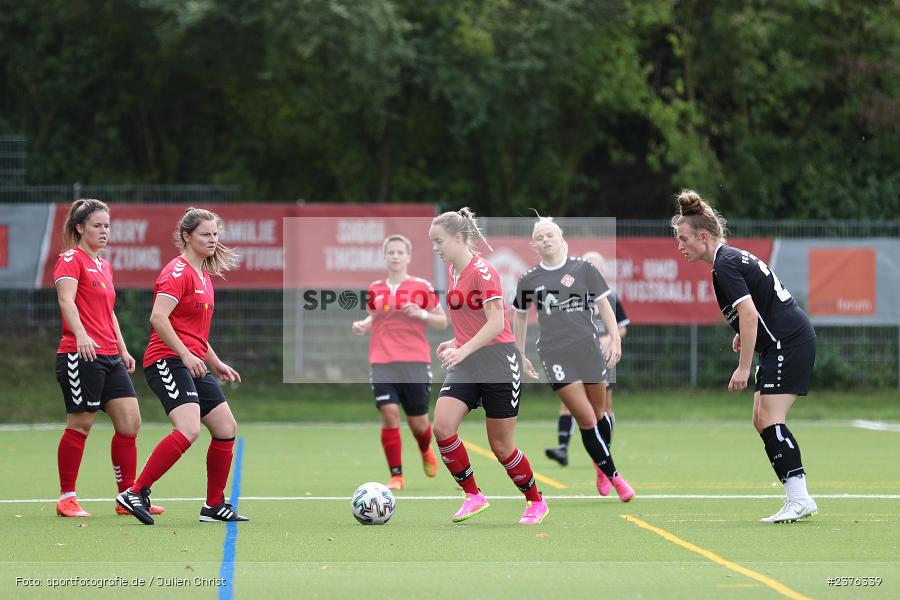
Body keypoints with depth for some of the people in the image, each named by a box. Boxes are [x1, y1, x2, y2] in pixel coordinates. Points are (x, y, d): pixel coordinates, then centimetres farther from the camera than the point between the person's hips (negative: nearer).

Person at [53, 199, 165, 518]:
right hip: (80, 356, -8)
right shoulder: (71, 259, -6)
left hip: (109, 357, 8)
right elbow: (66, 300, -21)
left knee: (130, 422, 1)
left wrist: (123, 349, 24)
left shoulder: (104, 266, 20)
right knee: (80, 424, -5)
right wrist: (80, 335, -35)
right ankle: (66, 499, 4)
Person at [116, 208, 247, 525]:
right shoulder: (178, 271, -10)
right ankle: (135, 494, -21)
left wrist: (216, 363, 27)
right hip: (167, 361, -10)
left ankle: (215, 506, 16)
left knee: (227, 428, 7)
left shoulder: (203, 275, 19)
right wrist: (186, 355, -23)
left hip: (192, 363, 10)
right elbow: (158, 318, -22)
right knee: (188, 429, -25)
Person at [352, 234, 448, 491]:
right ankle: (396, 475, -6)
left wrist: (422, 314, -13)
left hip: (415, 363, -1)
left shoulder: (422, 287, 2)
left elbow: (443, 323, 5)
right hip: (382, 363, 1)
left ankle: (426, 451, 40)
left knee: (418, 422, 3)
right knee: (389, 415, -15)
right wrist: (363, 325, 3)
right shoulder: (375, 289, 9)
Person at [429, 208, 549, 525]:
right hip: (465, 366, 7)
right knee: (442, 426, -15)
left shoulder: (482, 270, -14)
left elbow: (496, 322, -23)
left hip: (498, 363, -7)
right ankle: (473, 496, -3)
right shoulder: (454, 270, 11)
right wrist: (456, 341, 12)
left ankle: (536, 501, 22)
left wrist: (463, 350, -31)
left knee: (501, 446, 0)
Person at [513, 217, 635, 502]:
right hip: (556, 356, -1)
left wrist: (615, 340, -4)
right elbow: (520, 317, 17)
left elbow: (604, 305, 5)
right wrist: (520, 355, 18)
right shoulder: (529, 280, 3)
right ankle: (614, 478, -1)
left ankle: (602, 468, 35)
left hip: (589, 349, 1)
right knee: (586, 419, -8)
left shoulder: (583, 269, 1)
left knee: (598, 412, 10)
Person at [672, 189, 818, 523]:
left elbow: (749, 313, -24)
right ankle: (797, 498, 5)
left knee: (770, 420, -14)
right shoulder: (732, 257, 15)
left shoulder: (725, 265, -16)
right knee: (761, 420, 8)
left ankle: (799, 498, -18)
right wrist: (744, 334, 25)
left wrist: (744, 367, -23)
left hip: (788, 342, -10)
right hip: (781, 343, 10)